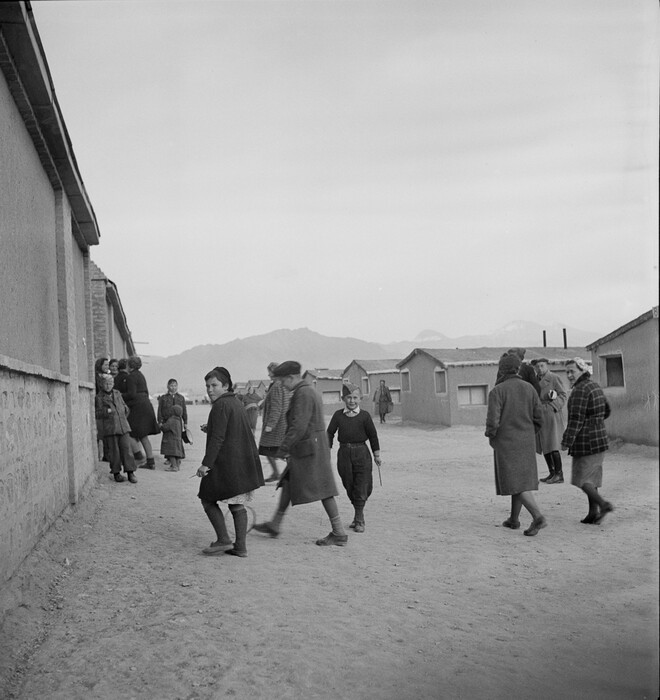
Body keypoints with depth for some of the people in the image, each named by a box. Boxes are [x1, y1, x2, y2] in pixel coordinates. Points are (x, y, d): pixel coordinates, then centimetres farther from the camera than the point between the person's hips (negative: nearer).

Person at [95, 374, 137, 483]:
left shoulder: (117, 394, 15)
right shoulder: (99, 397, 2)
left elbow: (125, 407, 24)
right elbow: (97, 413, -3)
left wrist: (123, 418, 11)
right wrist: (107, 411, -17)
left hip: (122, 426, 4)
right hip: (109, 428, -4)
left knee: (126, 448, -2)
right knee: (113, 450, -1)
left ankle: (130, 472, 1)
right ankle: (116, 472, 11)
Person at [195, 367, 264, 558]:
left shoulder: (221, 405, -13)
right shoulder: (236, 403, 16)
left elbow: (218, 438, -20)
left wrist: (206, 463, -20)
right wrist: (210, 429, 21)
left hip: (225, 463, -9)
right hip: (242, 462, 9)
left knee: (208, 499, 4)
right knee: (237, 504, 11)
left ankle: (223, 540, 0)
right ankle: (240, 546, 12)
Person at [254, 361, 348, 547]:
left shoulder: (303, 394, -17)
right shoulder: (310, 391, 16)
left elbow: (298, 426, -24)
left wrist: (283, 449, -21)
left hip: (310, 449, -11)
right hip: (310, 447, 11)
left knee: (322, 490, -6)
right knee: (288, 483, 15)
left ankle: (339, 534, 0)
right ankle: (275, 525, 24)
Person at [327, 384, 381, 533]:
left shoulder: (364, 416, -2)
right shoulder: (338, 415, 2)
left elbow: (373, 435, 4)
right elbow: (330, 433, 7)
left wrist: (376, 455, 6)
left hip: (361, 453, -2)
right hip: (344, 453, 2)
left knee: (361, 487, -4)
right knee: (349, 486, 8)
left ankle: (359, 520, 4)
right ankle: (358, 515, 26)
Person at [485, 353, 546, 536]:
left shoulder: (497, 391, -14)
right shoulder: (529, 388, 1)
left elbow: (493, 421, -20)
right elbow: (539, 418, 3)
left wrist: (491, 437, 0)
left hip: (506, 443, -5)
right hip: (526, 443, 5)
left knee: (516, 484, -4)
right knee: (521, 479, 17)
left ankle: (538, 517, -17)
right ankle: (514, 519, 23)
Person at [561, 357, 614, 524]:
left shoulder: (580, 390, -17)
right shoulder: (595, 387, 12)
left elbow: (576, 418, -21)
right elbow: (606, 411, 23)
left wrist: (566, 441, -18)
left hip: (585, 441, -9)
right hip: (600, 438, 9)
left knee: (581, 479, 0)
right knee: (591, 477, 14)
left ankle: (603, 504, -12)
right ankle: (593, 514, 17)